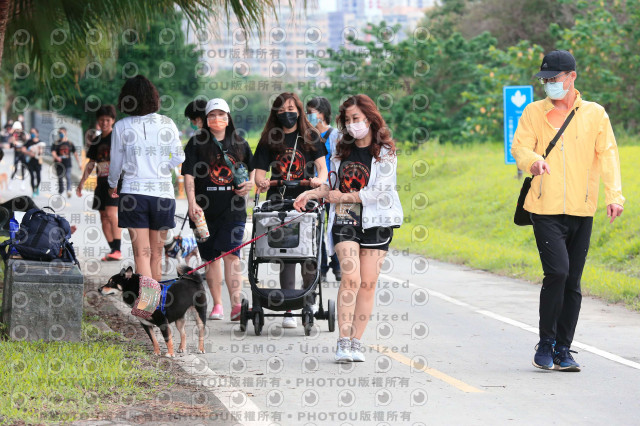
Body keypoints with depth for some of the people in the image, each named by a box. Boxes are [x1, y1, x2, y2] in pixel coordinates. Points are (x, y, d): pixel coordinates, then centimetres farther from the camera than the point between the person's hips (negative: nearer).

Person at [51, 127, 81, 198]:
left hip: (67, 165, 0)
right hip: (59, 164, 0)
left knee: (68, 177, -19)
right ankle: (60, 192, 25)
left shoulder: (70, 143, 8)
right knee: (60, 179, 9)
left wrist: (79, 164, 12)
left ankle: (69, 190, -31)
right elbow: (53, 152, -9)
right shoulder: (56, 143, 3)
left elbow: (75, 153, 14)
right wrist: (56, 157, -31)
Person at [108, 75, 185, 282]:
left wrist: (112, 185, 26)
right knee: (157, 254, 12)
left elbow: (115, 163, 7)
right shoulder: (167, 123, 2)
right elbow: (179, 157, 3)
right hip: (163, 192, 2)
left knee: (142, 253, -4)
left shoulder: (121, 127, -1)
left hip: (133, 192, -2)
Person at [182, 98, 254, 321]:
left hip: (233, 209, 0)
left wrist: (251, 182, 1)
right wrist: (192, 203, -18)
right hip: (205, 209, 0)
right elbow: (189, 175, -5)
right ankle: (217, 305, 17)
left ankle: (236, 306, -20)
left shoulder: (239, 144, 9)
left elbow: (253, 167, 23)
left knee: (231, 254, -13)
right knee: (211, 257, 7)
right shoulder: (196, 144, 3)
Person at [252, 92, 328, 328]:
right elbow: (260, 170, 6)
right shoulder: (269, 140, 11)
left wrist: (319, 180, -19)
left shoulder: (311, 136, 9)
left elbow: (322, 167, 3)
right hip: (279, 202, 0)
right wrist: (261, 182, -17)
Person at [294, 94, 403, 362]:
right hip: (345, 220, 2)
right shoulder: (342, 150, 12)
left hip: (375, 222, -2)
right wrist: (310, 194, 5)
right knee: (350, 278, -15)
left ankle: (356, 342, 7)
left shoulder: (385, 152, -2)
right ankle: (344, 342, -14)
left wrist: (343, 197, -7)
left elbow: (380, 191, -10)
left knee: (368, 284, -1)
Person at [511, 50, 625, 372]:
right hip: (545, 209, -2)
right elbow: (519, 146, -3)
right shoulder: (534, 112, 6)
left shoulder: (595, 114, 8)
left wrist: (614, 194, -12)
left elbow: (607, 155, 2)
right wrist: (533, 160, -28)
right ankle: (545, 345, -3)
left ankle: (563, 350, 15)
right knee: (557, 272, -16)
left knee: (572, 282, 5)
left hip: (581, 211, 2)